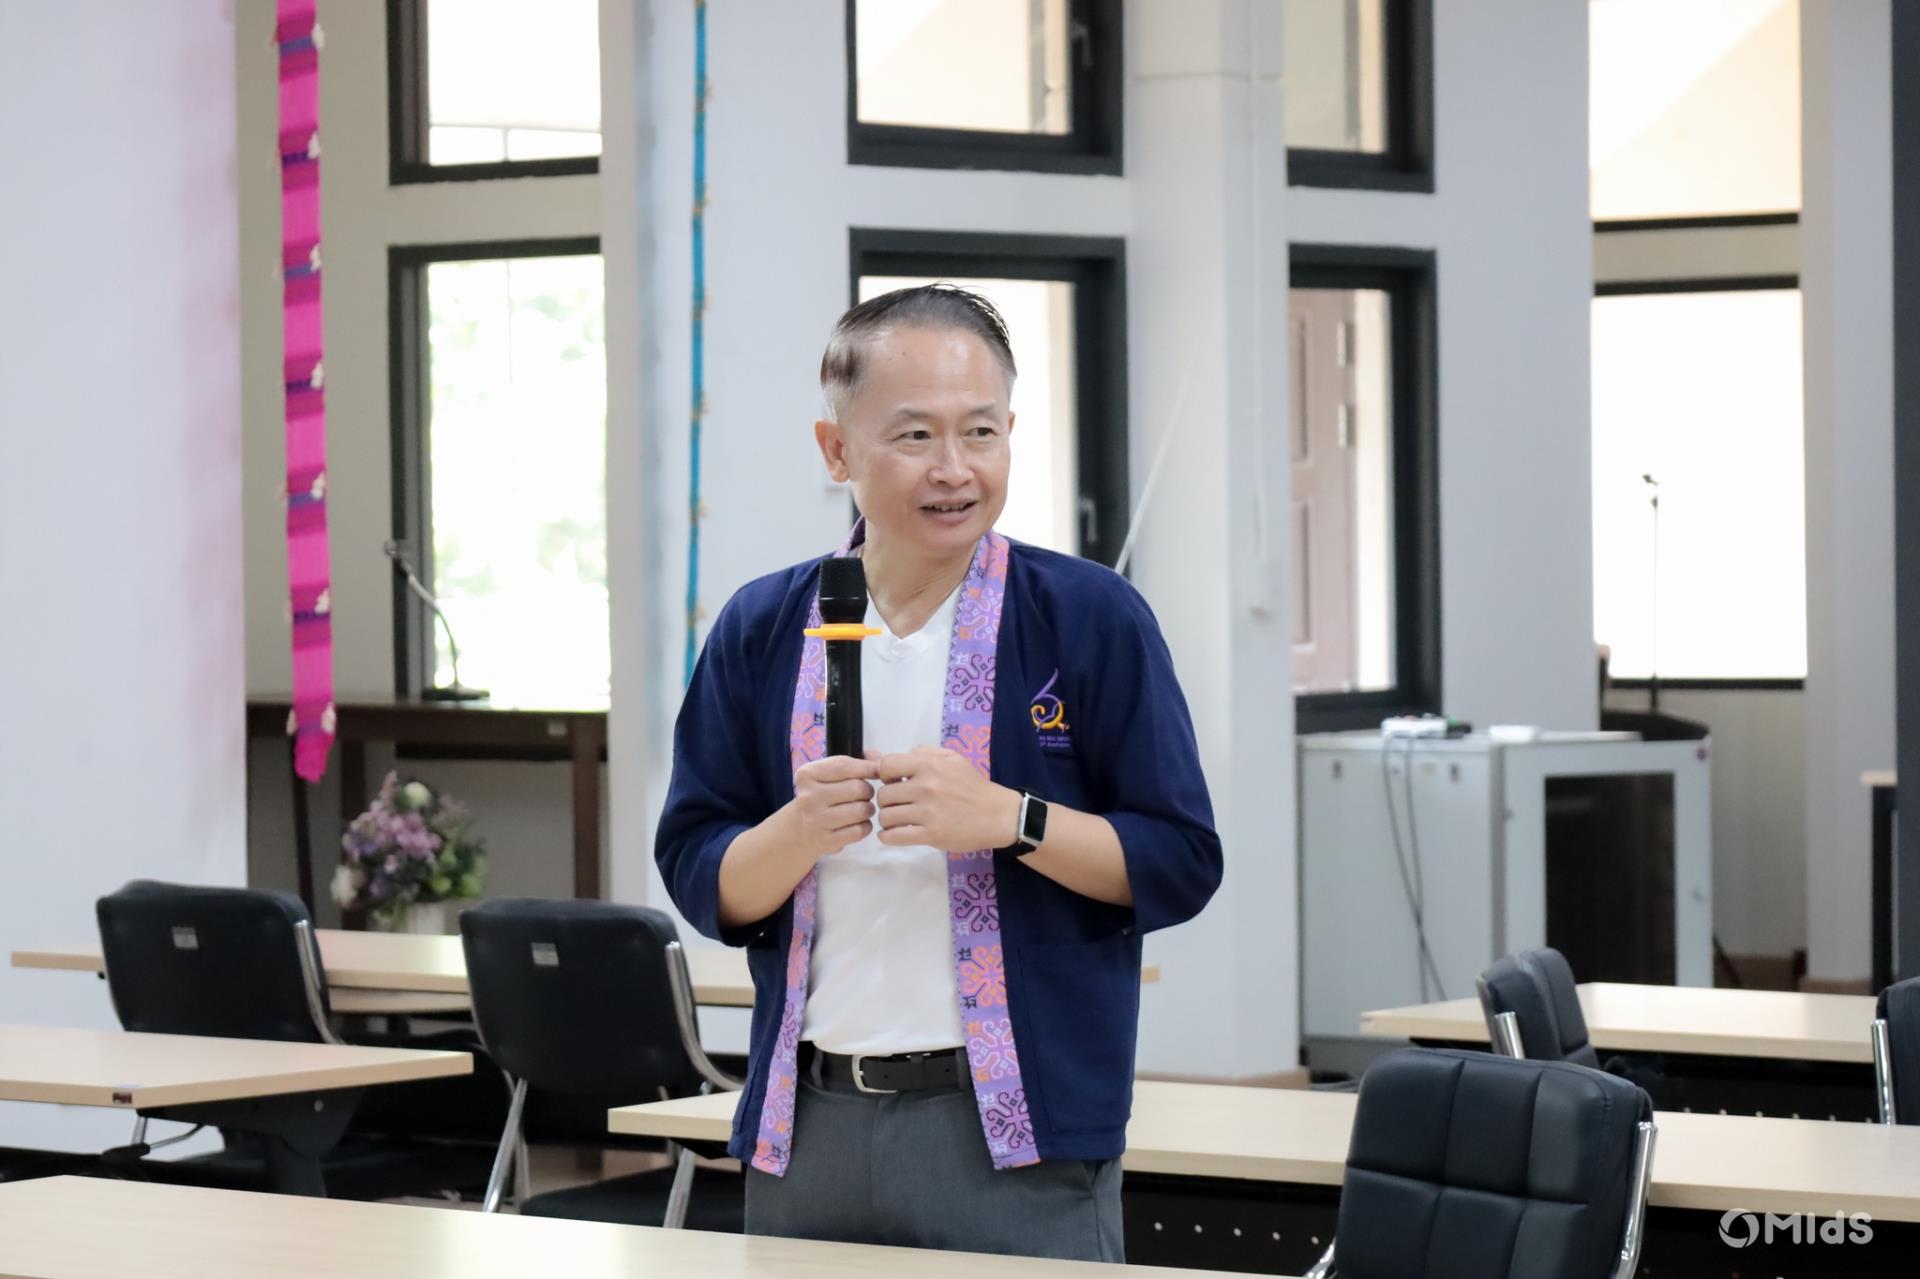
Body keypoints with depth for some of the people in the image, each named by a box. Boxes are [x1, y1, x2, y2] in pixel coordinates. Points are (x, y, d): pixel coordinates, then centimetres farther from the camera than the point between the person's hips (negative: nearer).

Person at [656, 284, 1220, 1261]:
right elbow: (698, 879, 6)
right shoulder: (760, 631, 7)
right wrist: (798, 832, -13)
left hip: (1015, 1136, -3)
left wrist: (1006, 819, -17)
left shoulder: (1090, 618, -2)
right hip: (807, 1129, 3)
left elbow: (1181, 864, -4)